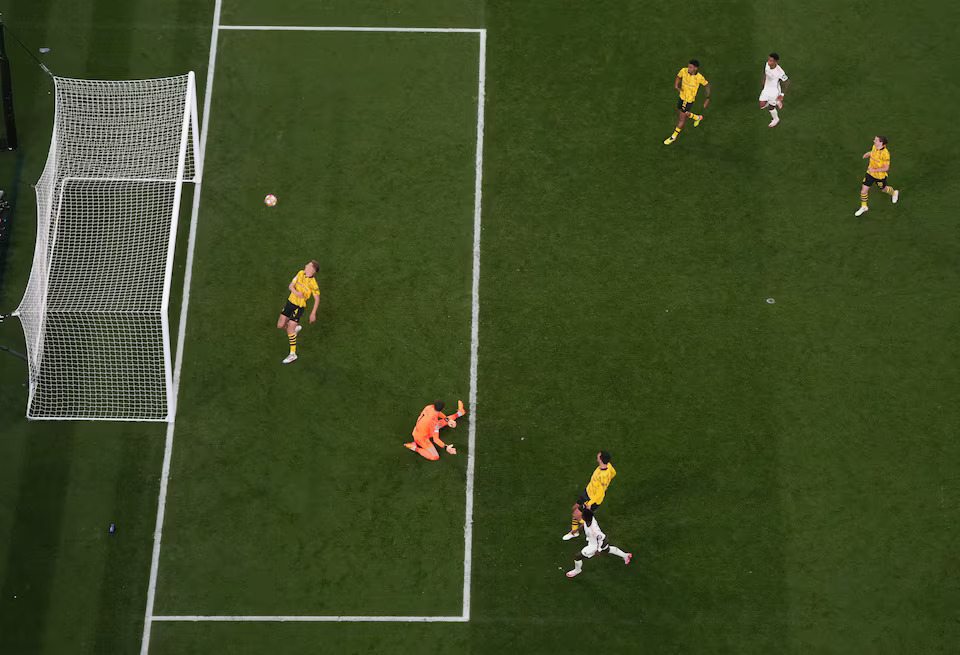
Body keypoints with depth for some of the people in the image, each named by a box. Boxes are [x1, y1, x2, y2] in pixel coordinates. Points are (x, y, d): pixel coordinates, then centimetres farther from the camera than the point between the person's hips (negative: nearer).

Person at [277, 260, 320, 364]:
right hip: (290, 301, 6)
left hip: (299, 307, -6)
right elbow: (291, 286, -4)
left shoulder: (313, 284, -19)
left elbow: (317, 299, -9)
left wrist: (313, 313, -10)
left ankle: (292, 354, 6)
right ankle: (296, 328, 38)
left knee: (289, 330, -7)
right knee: (280, 325, 8)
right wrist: (296, 292, -26)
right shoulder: (300, 273, -2)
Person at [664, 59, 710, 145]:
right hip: (682, 96, 6)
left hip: (689, 100, -6)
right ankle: (697, 117, 50)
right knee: (679, 113, 24)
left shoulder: (699, 78, -26)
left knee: (682, 118, 5)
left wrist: (708, 98, -14)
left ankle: (674, 136, 25)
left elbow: (707, 85, -8)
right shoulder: (684, 70, -16)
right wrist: (676, 85, -16)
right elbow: (679, 77, 5)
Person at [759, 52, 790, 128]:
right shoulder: (767, 64, -20)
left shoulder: (779, 72, -37)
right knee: (762, 106, 10)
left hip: (774, 91, -5)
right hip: (766, 88, 5)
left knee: (770, 108, 14)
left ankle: (775, 119, 47)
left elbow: (787, 82, -22)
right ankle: (777, 102, 38)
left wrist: (782, 95, -20)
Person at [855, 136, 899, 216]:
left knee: (883, 189, 21)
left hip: (880, 176, -6)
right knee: (864, 189, 4)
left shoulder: (885, 153, -32)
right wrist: (868, 154, 2)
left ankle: (894, 192, 56)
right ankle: (863, 207, 25)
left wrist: (874, 170, -30)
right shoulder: (874, 146, -11)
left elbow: (886, 168, -27)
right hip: (870, 173, 6)